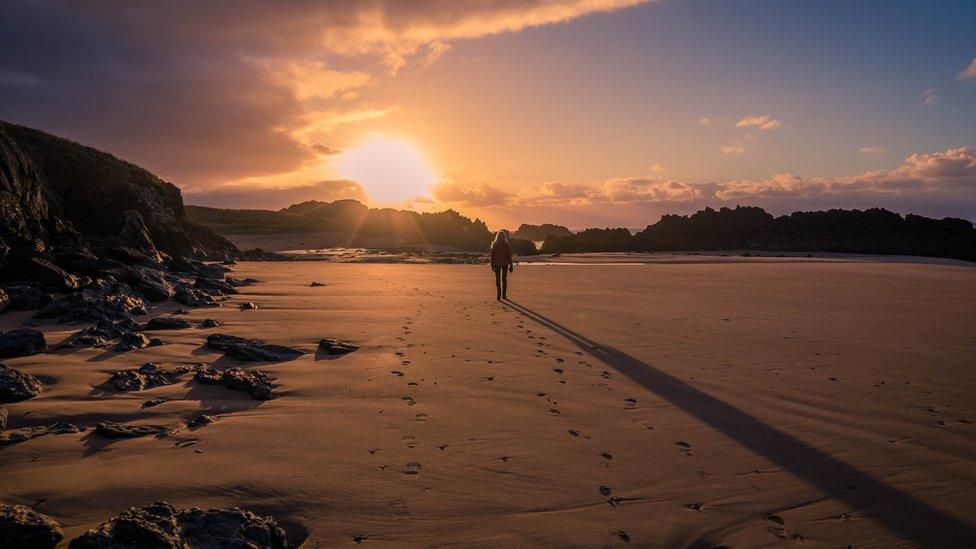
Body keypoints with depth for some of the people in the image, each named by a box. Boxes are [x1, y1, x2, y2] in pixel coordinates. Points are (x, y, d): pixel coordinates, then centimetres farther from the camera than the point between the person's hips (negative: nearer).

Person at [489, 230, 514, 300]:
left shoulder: (494, 245, -5)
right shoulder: (507, 245, -7)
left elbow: (492, 256, -2)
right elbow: (509, 256, -5)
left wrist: (492, 265, 7)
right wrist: (511, 265, 2)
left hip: (497, 264, 0)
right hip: (505, 263, 0)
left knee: (498, 279, 6)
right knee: (504, 279, 13)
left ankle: (499, 295, -7)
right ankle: (504, 295, 14)